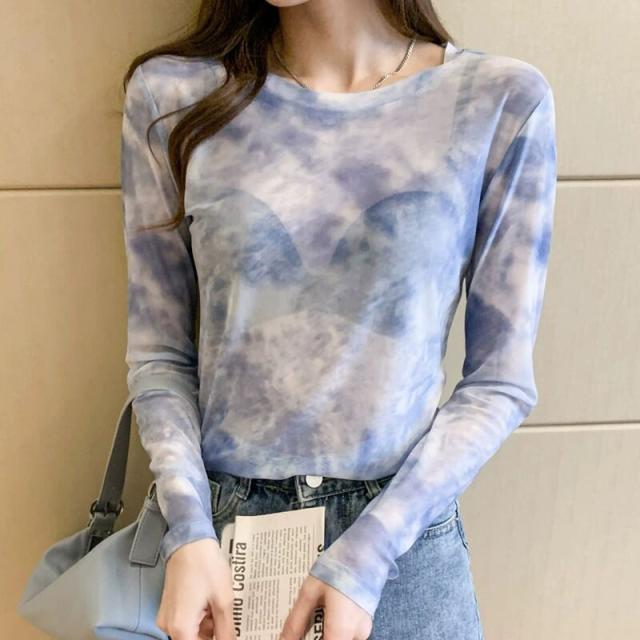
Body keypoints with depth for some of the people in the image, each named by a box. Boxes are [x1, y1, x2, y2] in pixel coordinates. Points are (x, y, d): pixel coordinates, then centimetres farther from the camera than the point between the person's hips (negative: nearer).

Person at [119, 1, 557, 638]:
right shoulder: (171, 94, -4)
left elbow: (500, 378, -6)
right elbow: (159, 352, 0)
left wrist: (369, 551, -12)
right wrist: (190, 532, -11)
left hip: (402, 535, 0)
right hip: (217, 522, 1)